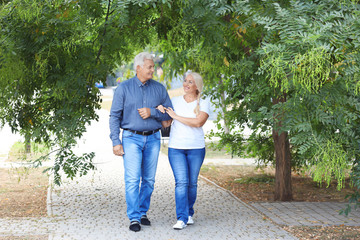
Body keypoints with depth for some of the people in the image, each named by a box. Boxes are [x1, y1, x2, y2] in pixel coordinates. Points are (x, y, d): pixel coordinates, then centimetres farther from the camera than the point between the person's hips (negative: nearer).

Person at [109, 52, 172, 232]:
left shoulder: (159, 89, 7)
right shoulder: (124, 88, 0)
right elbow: (114, 116, -1)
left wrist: (151, 112, -11)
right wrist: (116, 141, -8)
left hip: (153, 139, 3)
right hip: (131, 138, -3)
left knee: (149, 180, 6)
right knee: (132, 179, -10)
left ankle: (143, 212, 19)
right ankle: (134, 218, -8)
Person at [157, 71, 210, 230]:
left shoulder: (203, 104, 2)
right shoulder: (174, 101, 8)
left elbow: (198, 122, -16)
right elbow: (165, 124, 6)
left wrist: (176, 116, -14)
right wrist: (160, 111, -13)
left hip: (196, 148, 0)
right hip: (176, 147, 0)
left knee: (192, 183, 6)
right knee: (181, 182, -11)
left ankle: (189, 213, 24)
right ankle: (182, 218, -13)